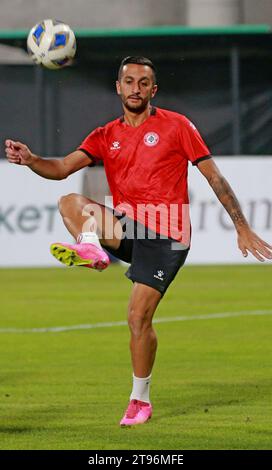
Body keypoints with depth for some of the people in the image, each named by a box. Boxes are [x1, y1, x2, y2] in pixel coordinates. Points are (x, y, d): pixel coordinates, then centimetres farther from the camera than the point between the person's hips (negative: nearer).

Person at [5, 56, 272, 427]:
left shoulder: (176, 126, 2)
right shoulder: (106, 137, 12)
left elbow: (214, 177, 3)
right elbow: (63, 167, -1)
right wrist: (29, 159, -23)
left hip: (165, 236, -4)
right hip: (126, 228, 4)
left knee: (139, 318, -11)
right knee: (70, 202, -20)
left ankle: (141, 401, 5)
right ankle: (92, 250, -48)